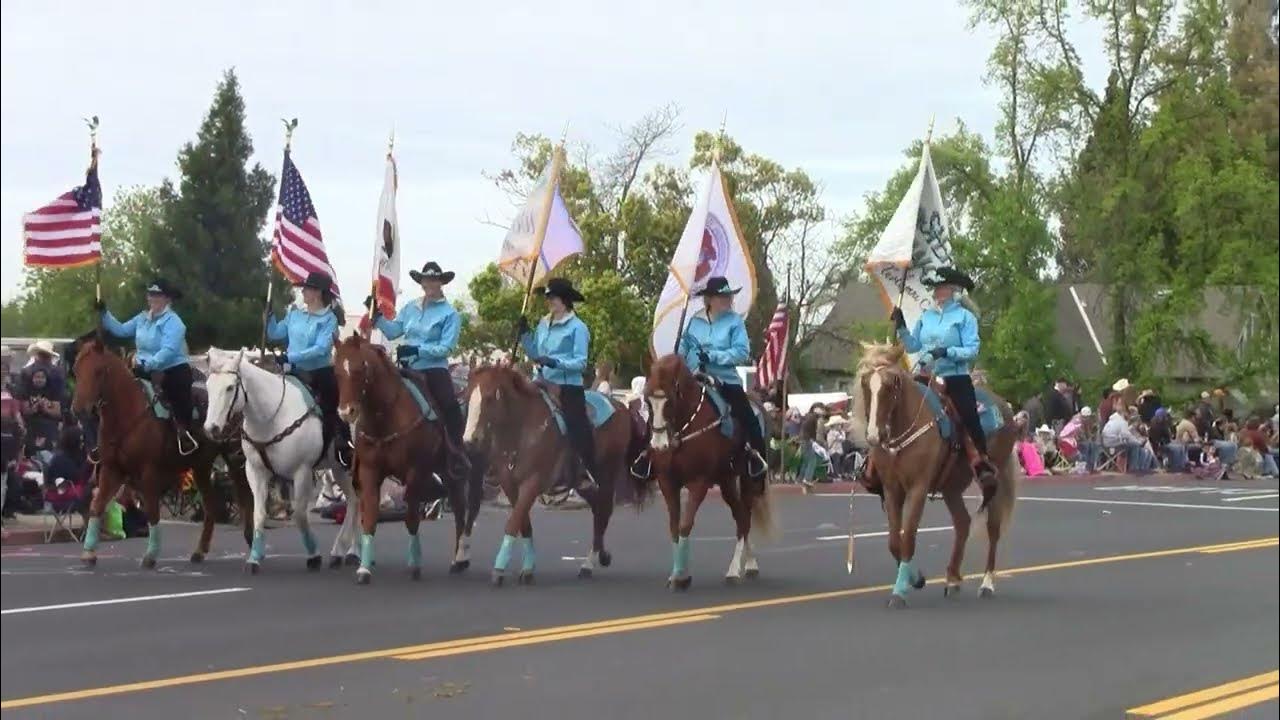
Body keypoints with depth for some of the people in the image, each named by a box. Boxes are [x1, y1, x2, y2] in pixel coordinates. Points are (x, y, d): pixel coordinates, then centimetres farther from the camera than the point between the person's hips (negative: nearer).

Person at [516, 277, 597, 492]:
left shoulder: (577, 327, -8)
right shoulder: (543, 325, 12)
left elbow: (581, 363, -12)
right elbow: (535, 355, 18)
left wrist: (554, 362, -24)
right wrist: (524, 335, 6)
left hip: (569, 388, -7)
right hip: (545, 385, 7)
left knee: (578, 430, -9)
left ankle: (590, 474, -4)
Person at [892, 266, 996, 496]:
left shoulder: (964, 316, -3)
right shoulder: (925, 317, 12)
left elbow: (972, 350, -11)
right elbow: (912, 346, 16)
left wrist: (947, 352, -25)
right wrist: (901, 328, 1)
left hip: (956, 379, -5)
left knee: (970, 419, -21)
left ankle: (984, 466, -16)